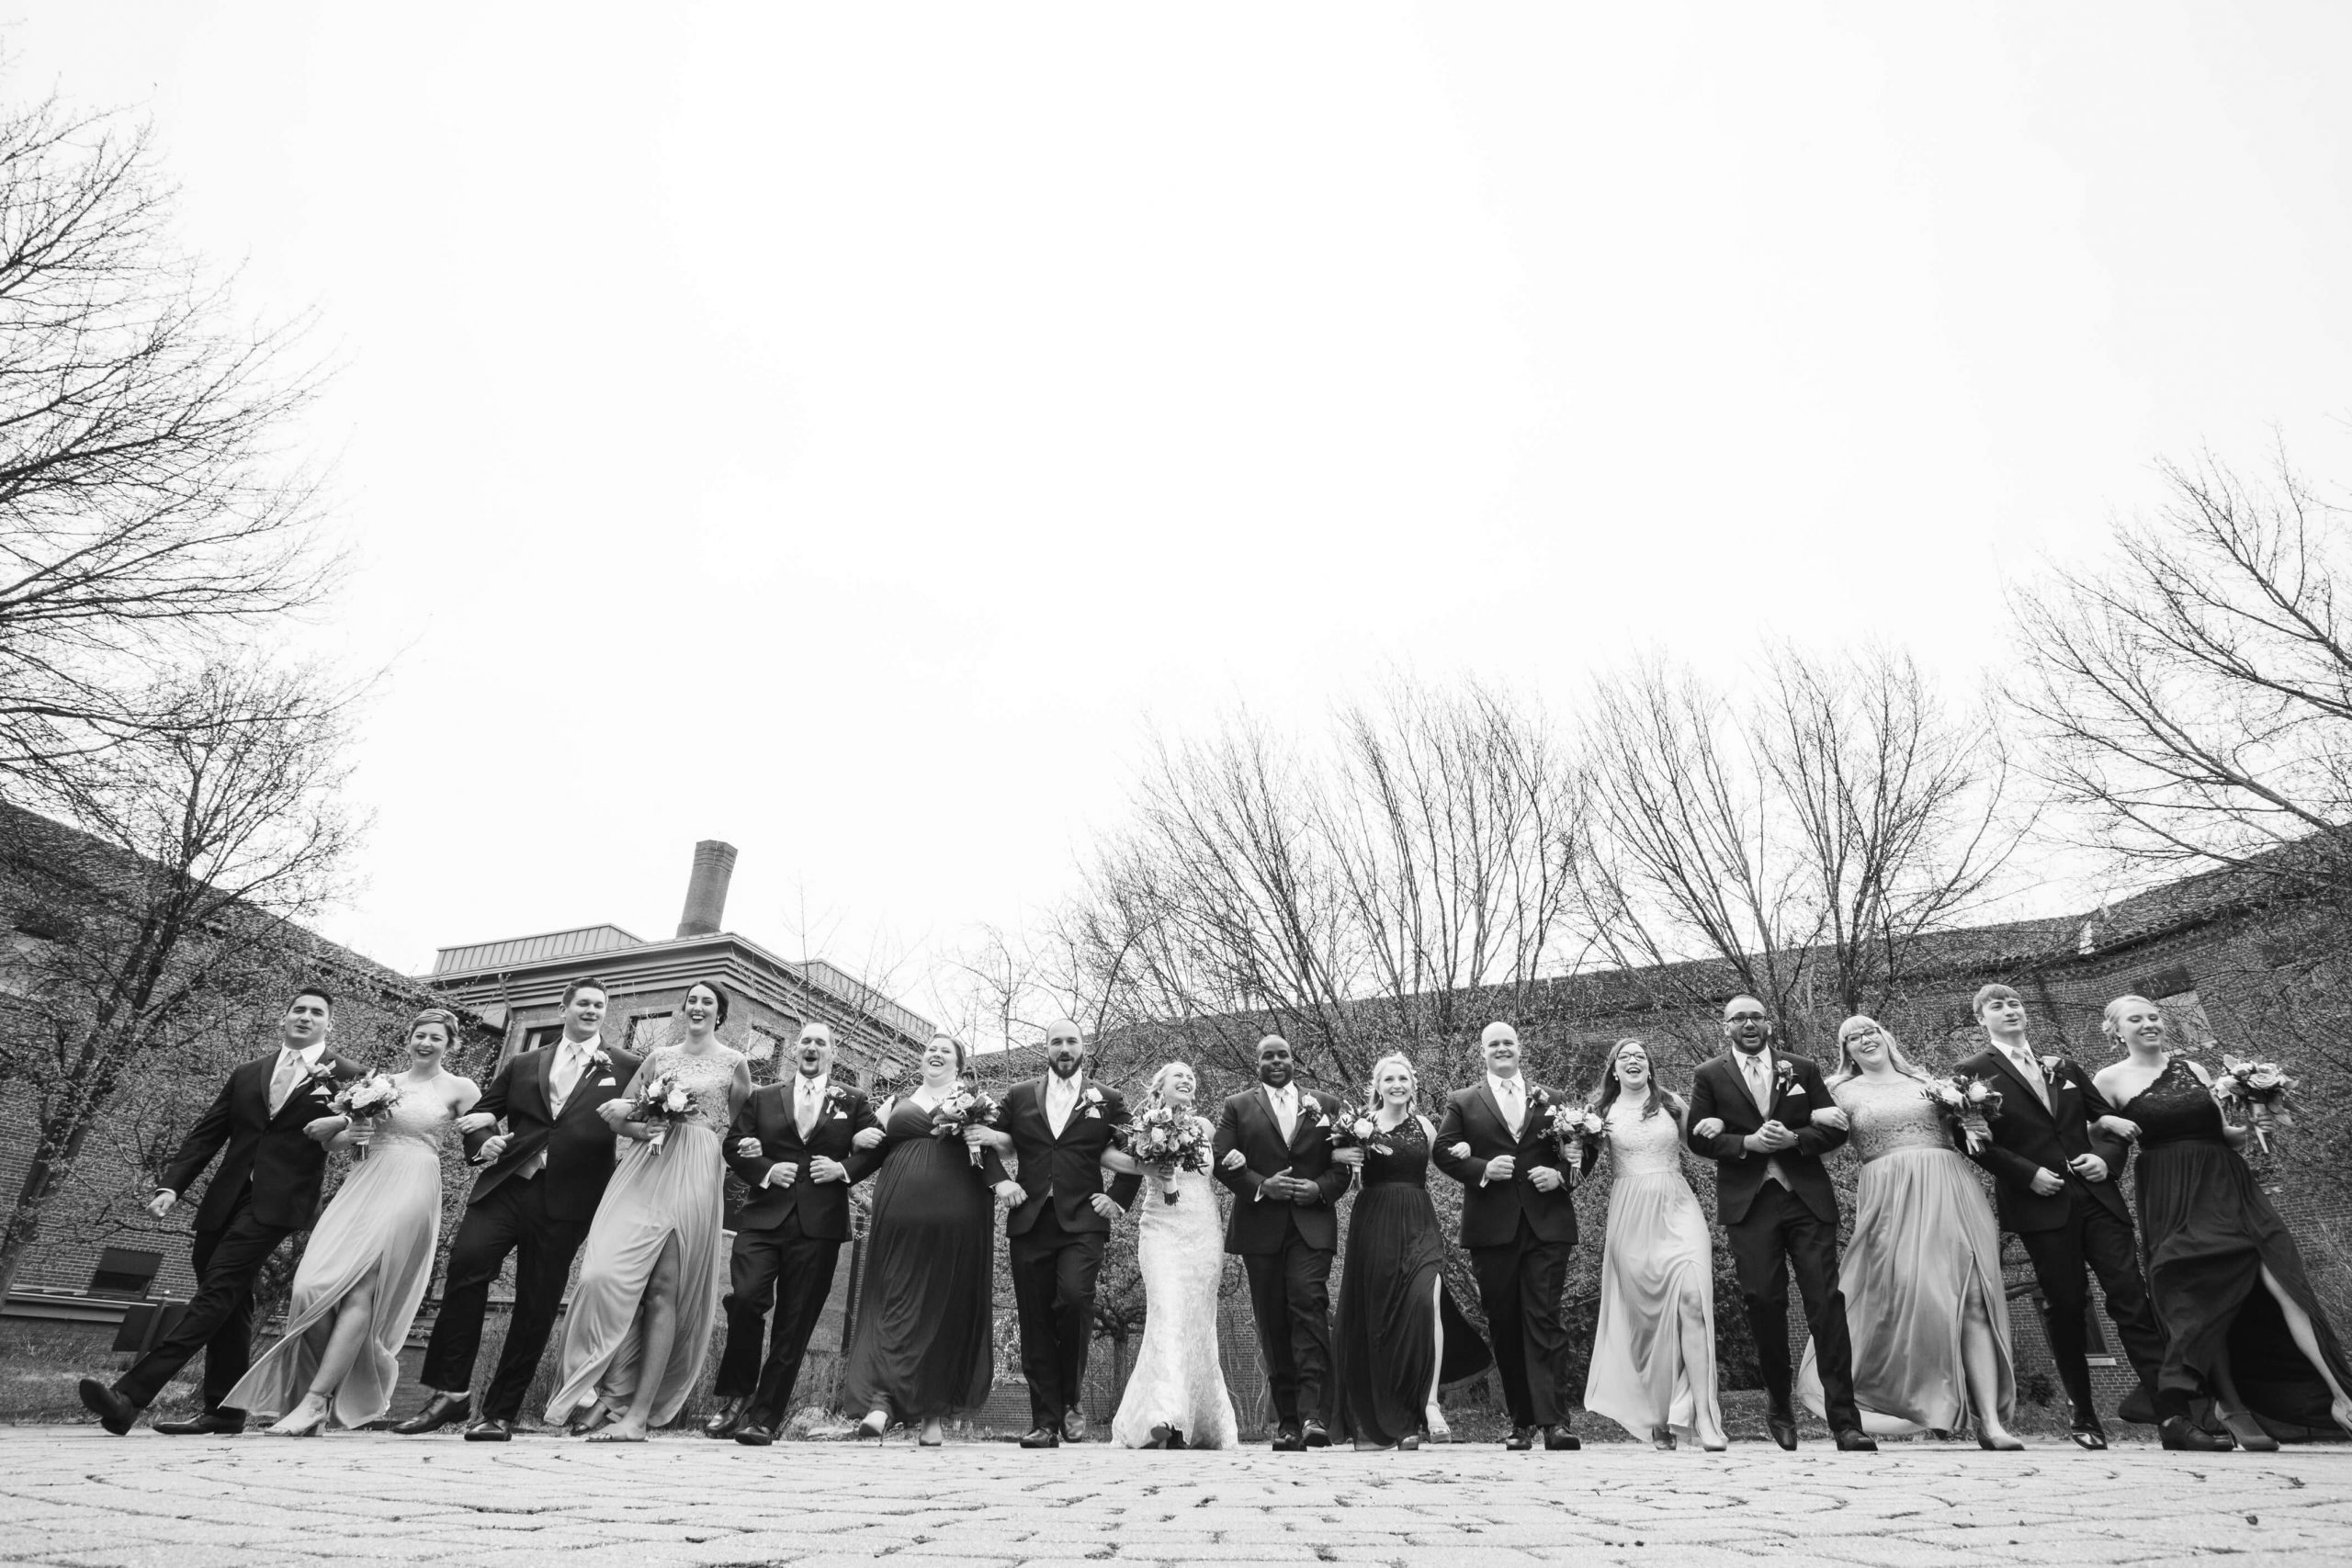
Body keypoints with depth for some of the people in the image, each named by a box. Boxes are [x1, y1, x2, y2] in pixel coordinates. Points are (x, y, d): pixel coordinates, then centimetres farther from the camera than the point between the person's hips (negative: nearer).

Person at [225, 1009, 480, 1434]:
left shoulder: (459, 1089, 6)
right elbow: (331, 1140, 19)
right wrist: (349, 1132, 0)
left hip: (411, 1188, -5)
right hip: (361, 1185, 5)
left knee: (360, 1290, -16)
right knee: (312, 1286, -9)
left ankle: (316, 1401, -11)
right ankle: (331, 1385, 4)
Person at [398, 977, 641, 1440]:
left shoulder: (626, 1068, 10)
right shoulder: (521, 1064, 19)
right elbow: (479, 1114, 17)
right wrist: (483, 1140, -2)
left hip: (565, 1200, -2)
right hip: (505, 1186, 2)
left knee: (537, 1306, 0)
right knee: (466, 1262, -19)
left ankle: (500, 1413, 12)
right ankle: (450, 1393, -7)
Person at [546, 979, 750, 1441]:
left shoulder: (735, 1064, 9)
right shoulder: (659, 1057, 17)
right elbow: (618, 1113, 14)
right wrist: (637, 1125, -8)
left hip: (695, 1176, -3)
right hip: (642, 1169, 3)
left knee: (665, 1291, -7)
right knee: (606, 1273, -14)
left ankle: (638, 1414, -5)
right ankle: (610, 1392, -4)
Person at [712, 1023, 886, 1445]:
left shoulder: (852, 1102, 13)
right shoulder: (762, 1098, 16)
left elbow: (876, 1149, 9)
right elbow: (733, 1146, 10)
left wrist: (844, 1168, -7)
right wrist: (765, 1171, -6)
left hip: (818, 1224, 0)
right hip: (763, 1216, 1)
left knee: (795, 1323, 0)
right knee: (744, 1297, -17)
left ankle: (765, 1417, 12)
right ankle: (735, 1397, 5)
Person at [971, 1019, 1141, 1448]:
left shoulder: (1107, 1100, 9)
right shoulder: (1019, 1096, 13)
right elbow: (992, 1145, 18)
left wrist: (1119, 1200, 5)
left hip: (1082, 1222, -2)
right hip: (1029, 1222, 2)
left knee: (1075, 1298, -21)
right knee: (1035, 1323, 1)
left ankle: (1070, 1401, 1)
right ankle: (1045, 1422, 11)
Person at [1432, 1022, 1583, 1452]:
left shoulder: (1549, 1099, 14)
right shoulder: (1462, 1102, 10)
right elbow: (1443, 1152, 2)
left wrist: (1561, 1174, -6)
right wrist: (1482, 1170, -13)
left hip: (1546, 1224, 0)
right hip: (1492, 1227, 0)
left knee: (1545, 1320, -7)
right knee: (1503, 1326, 6)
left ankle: (1553, 1420, -6)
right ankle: (1521, 1421, 17)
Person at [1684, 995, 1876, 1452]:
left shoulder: (1803, 1069, 12)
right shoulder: (1709, 1076, 7)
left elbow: (1835, 1128, 8)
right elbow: (1698, 1139, 2)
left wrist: (1794, 1138, -10)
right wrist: (1747, 1143, -13)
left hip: (1807, 1197, 1)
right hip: (1748, 1203, -1)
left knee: (1826, 1302, -6)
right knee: (1764, 1303, 0)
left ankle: (1845, 1420, -2)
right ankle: (1780, 1405, 20)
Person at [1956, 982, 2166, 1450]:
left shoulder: (2063, 1067, 17)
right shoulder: (1975, 1072, 1)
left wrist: (2107, 1157, -1)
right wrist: (2027, 1173, -14)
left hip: (2097, 1196, 4)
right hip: (2040, 1203, -3)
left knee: (2131, 1297, -5)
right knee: (2067, 1307, 1)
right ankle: (2083, 1416, 13)